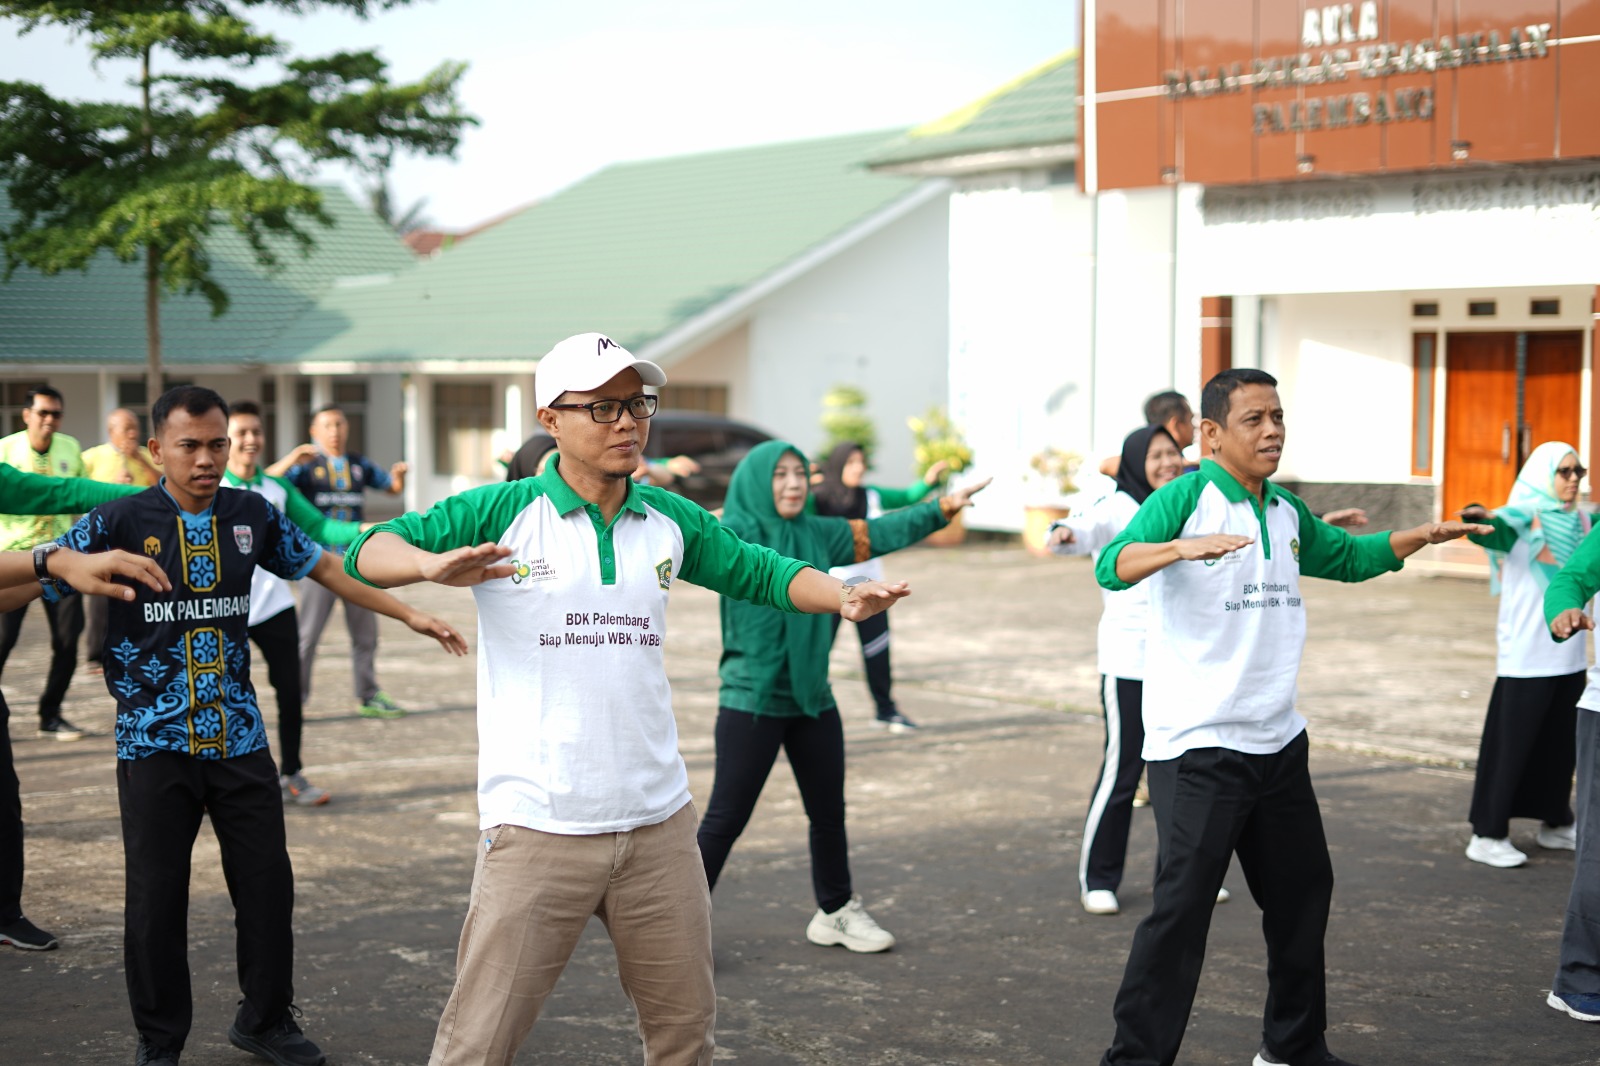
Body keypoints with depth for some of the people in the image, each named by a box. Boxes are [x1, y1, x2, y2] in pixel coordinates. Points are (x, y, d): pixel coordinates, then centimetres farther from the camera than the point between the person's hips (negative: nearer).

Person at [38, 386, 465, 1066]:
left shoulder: (252, 516, 5)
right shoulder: (120, 522, -5)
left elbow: (324, 566, 15)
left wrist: (411, 615, 14)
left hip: (238, 736, 3)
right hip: (154, 741, -3)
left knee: (268, 883, 8)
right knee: (156, 898, 2)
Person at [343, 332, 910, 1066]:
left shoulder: (670, 521, 8)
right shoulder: (501, 513, -5)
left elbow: (760, 572, 17)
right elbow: (369, 552, -9)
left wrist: (843, 597, -2)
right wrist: (435, 564, -31)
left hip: (658, 825, 4)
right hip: (538, 831, -4)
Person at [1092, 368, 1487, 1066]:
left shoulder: (1287, 512, 11)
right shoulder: (1184, 499, -12)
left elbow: (1349, 558, 28)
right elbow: (1113, 566, -27)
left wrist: (1424, 535, 16)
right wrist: (1182, 547, -44)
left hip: (1278, 742, 8)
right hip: (1198, 746, -8)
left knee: (1303, 891, 17)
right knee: (1182, 905, -9)